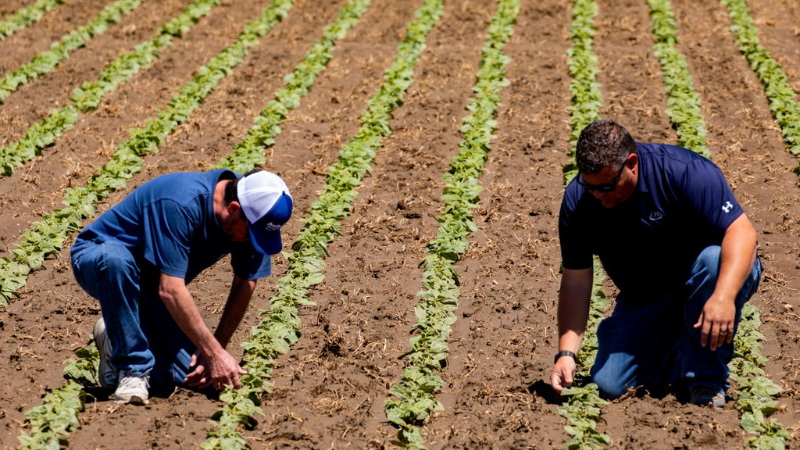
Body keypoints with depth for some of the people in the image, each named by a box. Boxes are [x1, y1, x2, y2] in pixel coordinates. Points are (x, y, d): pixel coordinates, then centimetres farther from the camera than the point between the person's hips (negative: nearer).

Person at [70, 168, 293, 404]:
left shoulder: (251, 220, -15)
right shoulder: (181, 204, -35)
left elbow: (245, 285, -5)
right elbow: (170, 290, -37)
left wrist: (216, 348, -14)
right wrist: (215, 353, -36)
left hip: (148, 285, 5)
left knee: (194, 376, -15)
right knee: (116, 259, -44)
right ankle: (132, 369, -27)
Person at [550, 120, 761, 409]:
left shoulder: (683, 171, -26)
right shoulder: (577, 201, -14)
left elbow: (742, 232, -33)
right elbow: (575, 283, -10)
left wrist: (724, 297, -49)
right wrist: (566, 353, -22)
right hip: (643, 298, 3)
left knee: (713, 259, -38)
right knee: (608, 386, -13)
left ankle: (707, 383, -22)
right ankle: (676, 349, 18)